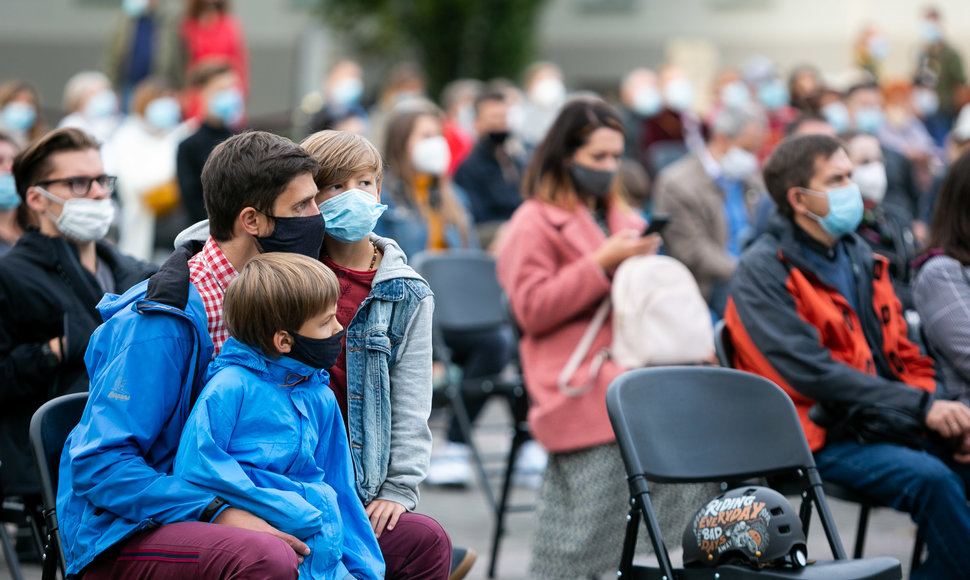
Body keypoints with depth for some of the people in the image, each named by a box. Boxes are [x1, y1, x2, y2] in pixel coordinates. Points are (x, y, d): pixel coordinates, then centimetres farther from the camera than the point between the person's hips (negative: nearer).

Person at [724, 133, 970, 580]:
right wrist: (921, 407, -19)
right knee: (930, 477, -29)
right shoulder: (762, 274, -7)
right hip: (822, 440, -7)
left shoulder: (861, 258, 16)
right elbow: (813, 373, -16)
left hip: (885, 425, 7)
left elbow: (903, 354, 19)